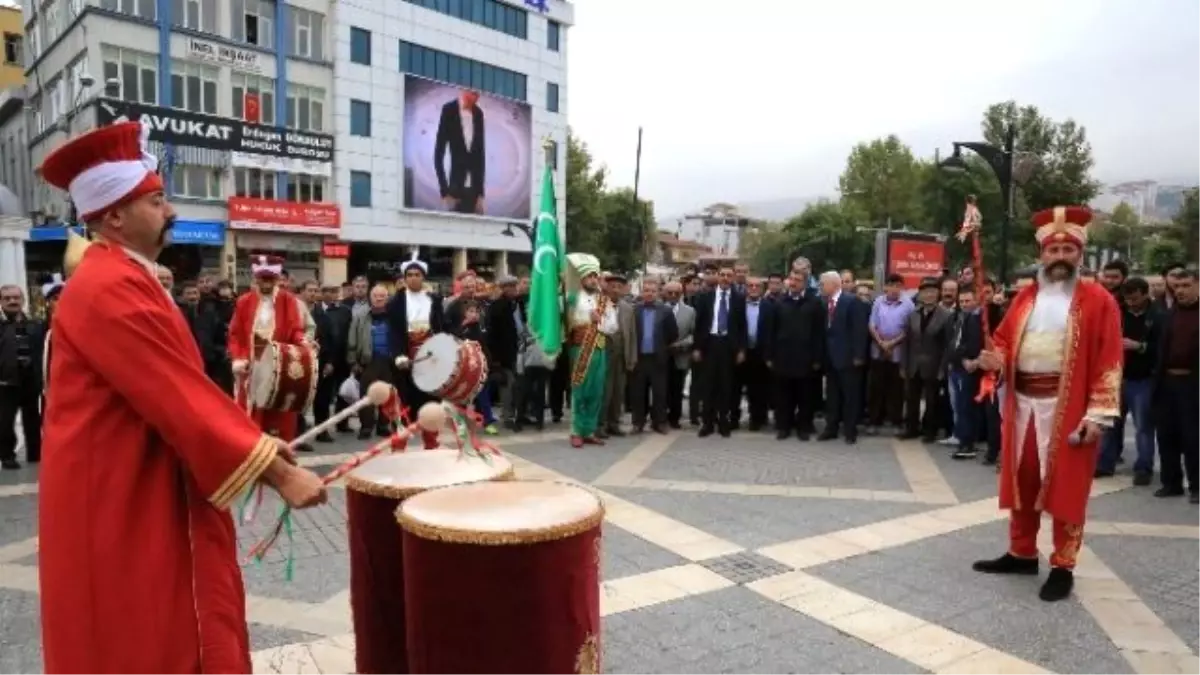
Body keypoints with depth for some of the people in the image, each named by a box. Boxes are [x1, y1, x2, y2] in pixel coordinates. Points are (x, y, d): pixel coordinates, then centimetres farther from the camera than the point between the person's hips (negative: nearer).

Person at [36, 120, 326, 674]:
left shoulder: (124, 278, 14)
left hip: (144, 497, 10)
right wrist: (277, 472, -23)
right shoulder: (110, 289, -21)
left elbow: (181, 386, 14)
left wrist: (254, 440, 7)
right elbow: (180, 398, -26)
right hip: (122, 503, -10)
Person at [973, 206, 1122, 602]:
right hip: (1023, 405, 5)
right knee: (1021, 482, 13)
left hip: (1068, 410, -5)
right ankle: (1021, 554, 28)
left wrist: (1097, 414, -14)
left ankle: (1062, 567, 15)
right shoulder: (1025, 298, 10)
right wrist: (995, 359, -9)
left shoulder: (1099, 301, -4)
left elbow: (1108, 363, -8)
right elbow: (1003, 341, 15)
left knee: (1065, 488, 3)